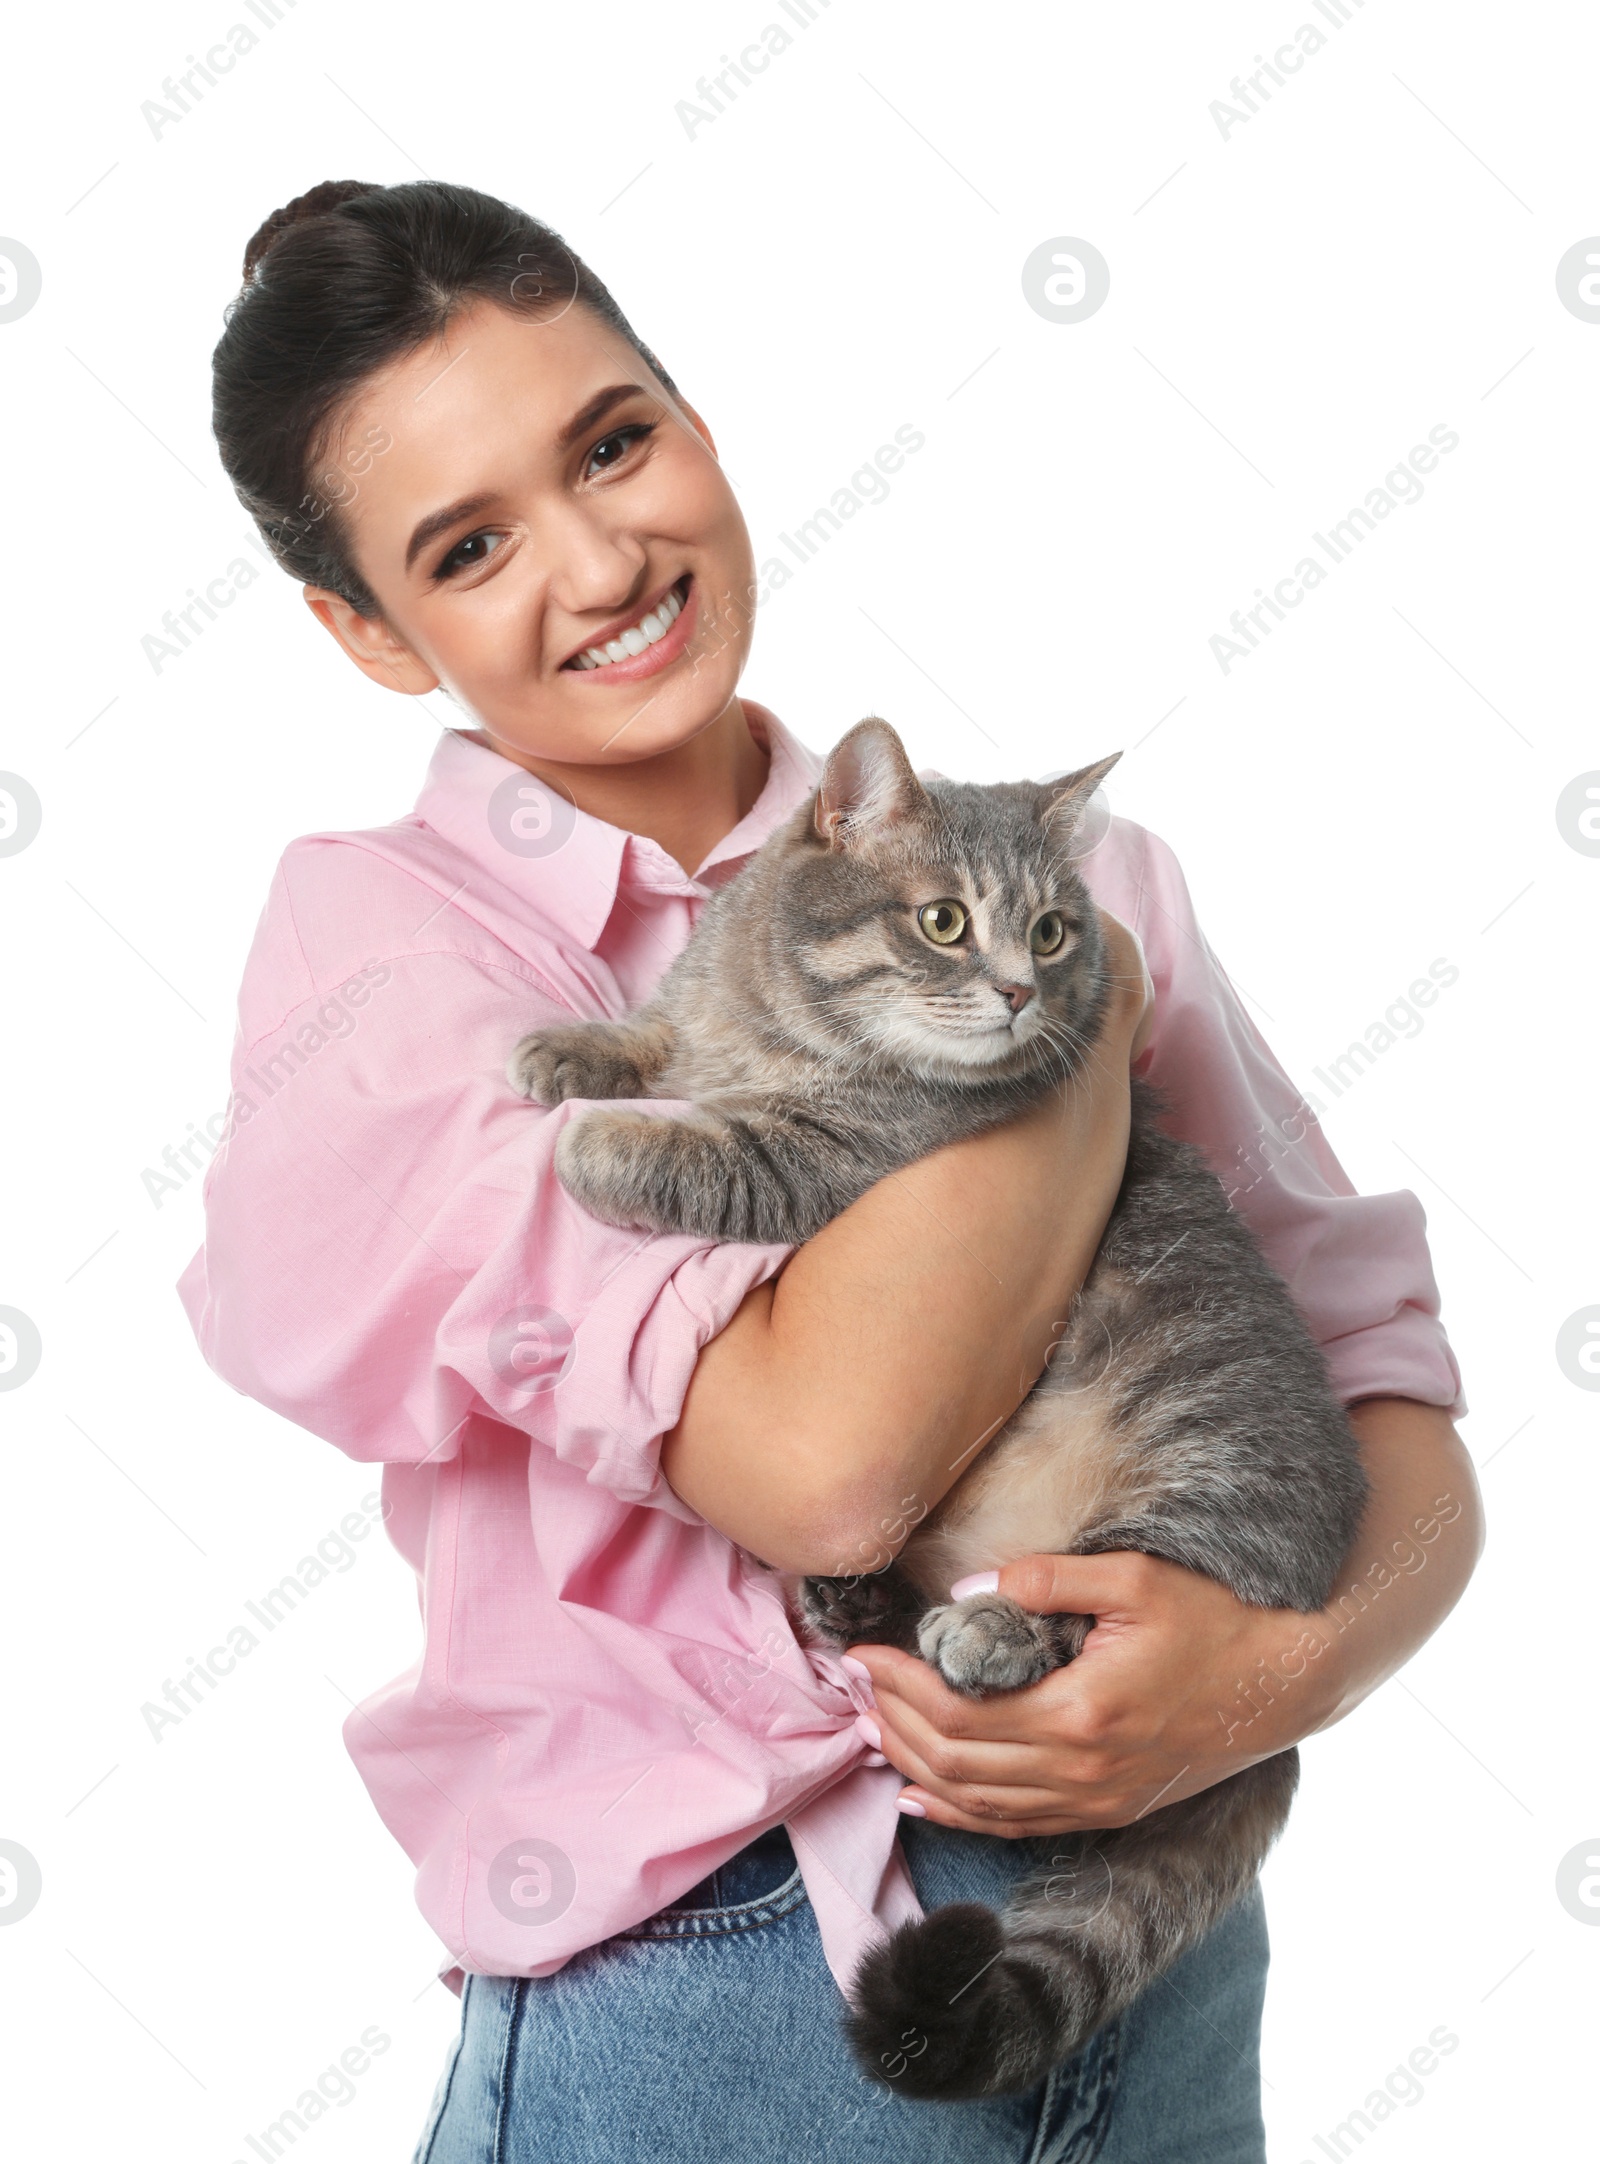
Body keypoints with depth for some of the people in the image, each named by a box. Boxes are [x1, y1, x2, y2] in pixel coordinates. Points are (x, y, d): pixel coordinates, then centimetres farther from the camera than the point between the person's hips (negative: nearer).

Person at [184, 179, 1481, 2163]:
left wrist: (1292, 1661, -20)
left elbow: (1382, 1381, 1)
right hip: (707, 1998, -3)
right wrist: (1087, 1011, -11)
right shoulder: (382, 941, -11)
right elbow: (822, 1453, -24)